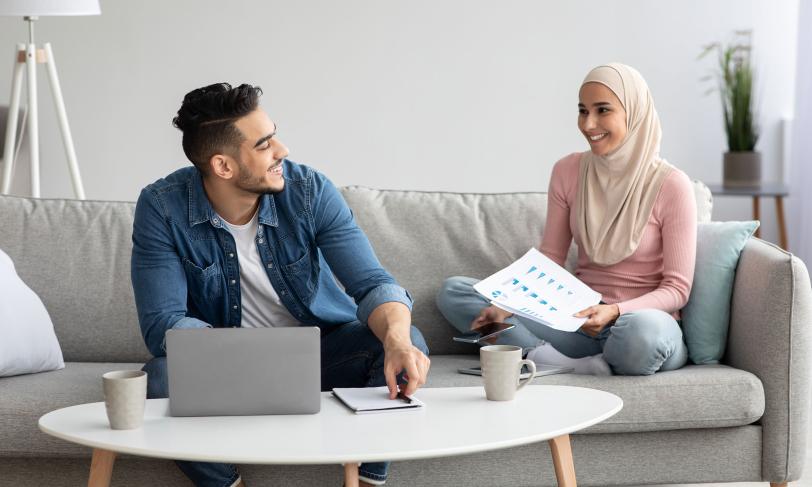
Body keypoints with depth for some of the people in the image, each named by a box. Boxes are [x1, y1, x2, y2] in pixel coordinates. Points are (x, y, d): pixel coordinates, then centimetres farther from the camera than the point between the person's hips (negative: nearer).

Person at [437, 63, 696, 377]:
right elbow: (549, 261, 9)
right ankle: (576, 366, -26)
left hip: (643, 320, -5)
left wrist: (615, 312, -26)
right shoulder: (568, 172, 5)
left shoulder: (671, 185, -9)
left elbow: (677, 289, -8)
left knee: (643, 331, -44)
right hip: (578, 321, 5)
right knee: (452, 291, -9)